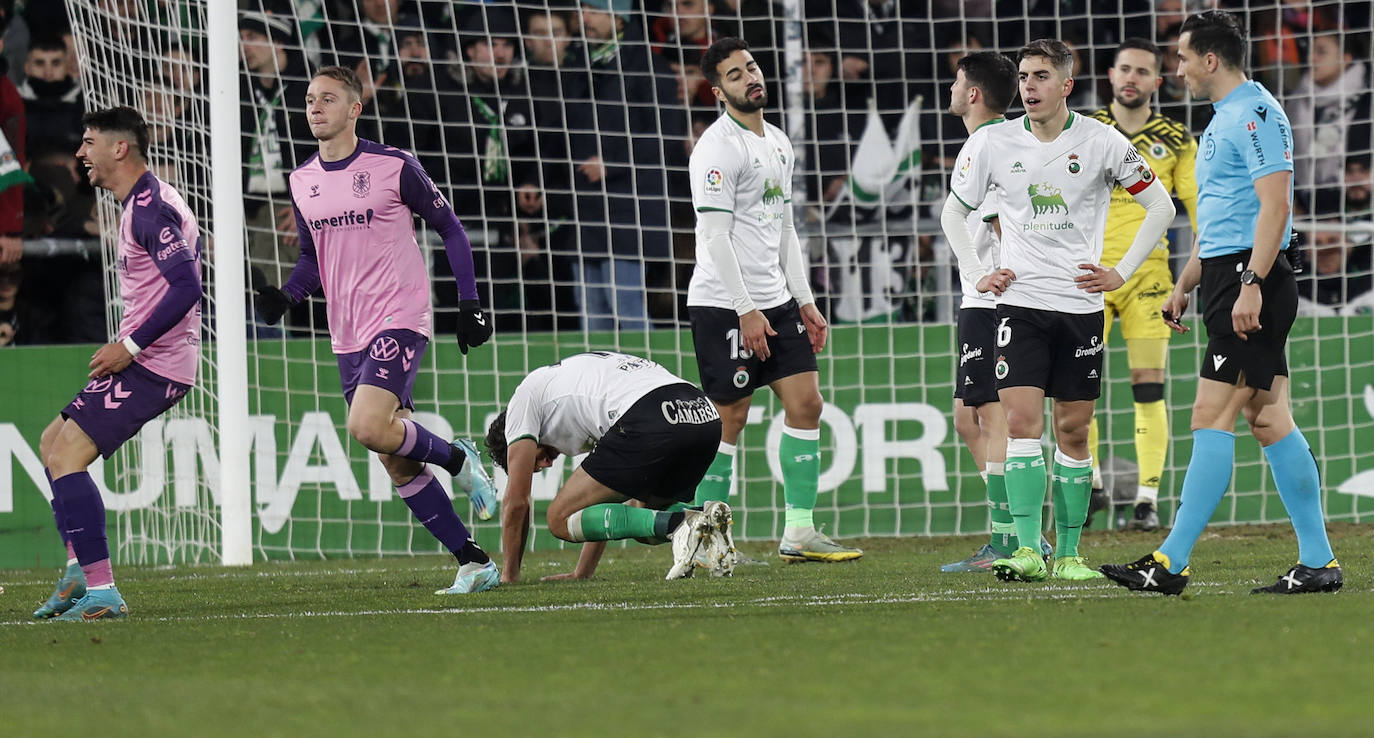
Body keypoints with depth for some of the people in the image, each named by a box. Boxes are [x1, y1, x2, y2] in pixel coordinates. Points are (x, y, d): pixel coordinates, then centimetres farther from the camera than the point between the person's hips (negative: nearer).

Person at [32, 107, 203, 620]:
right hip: (149, 361, 11)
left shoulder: (149, 208, -16)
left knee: (66, 456, -16)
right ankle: (80, 569, 16)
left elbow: (186, 286, -25)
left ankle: (101, 590, -21)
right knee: (52, 443, 18)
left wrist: (130, 346, -22)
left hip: (151, 366, -11)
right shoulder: (144, 203, 17)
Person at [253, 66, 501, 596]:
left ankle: (456, 458, 1)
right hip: (347, 337, 6)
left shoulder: (395, 166, -7)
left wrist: (469, 303, -4)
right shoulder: (302, 182, 9)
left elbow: (449, 228, 2)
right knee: (395, 464, 3)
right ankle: (473, 563, 10)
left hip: (399, 321, -6)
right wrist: (284, 298, 2)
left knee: (368, 427, -26)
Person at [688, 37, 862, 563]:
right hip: (723, 304, -8)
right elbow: (715, 236, -17)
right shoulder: (719, 148, -12)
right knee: (729, 419, -6)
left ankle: (799, 534, 6)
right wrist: (745, 311, -20)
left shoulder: (778, 144, 15)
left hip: (775, 301, 8)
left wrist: (804, 301, 16)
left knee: (806, 403, 2)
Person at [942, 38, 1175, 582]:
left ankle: (1068, 553, 10)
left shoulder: (1101, 142, -2)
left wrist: (1122, 273, 1)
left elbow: (1160, 207, 7)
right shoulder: (992, 143, 2)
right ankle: (1027, 549, -17)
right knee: (1022, 420, -13)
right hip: (1019, 303, 0)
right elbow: (954, 212, 18)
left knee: (1073, 429, 3)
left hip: (1081, 305, 0)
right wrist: (976, 274, 7)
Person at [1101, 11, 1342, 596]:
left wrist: (1251, 284, -26)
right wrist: (1183, 285, 29)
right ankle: (1318, 562, 7)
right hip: (1226, 276, 10)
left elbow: (1275, 206, -20)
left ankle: (1172, 563, -13)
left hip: (1249, 278, -10)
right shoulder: (1223, 120, 21)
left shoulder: (1256, 114, -12)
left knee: (1212, 417, -11)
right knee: (1269, 420, 7)